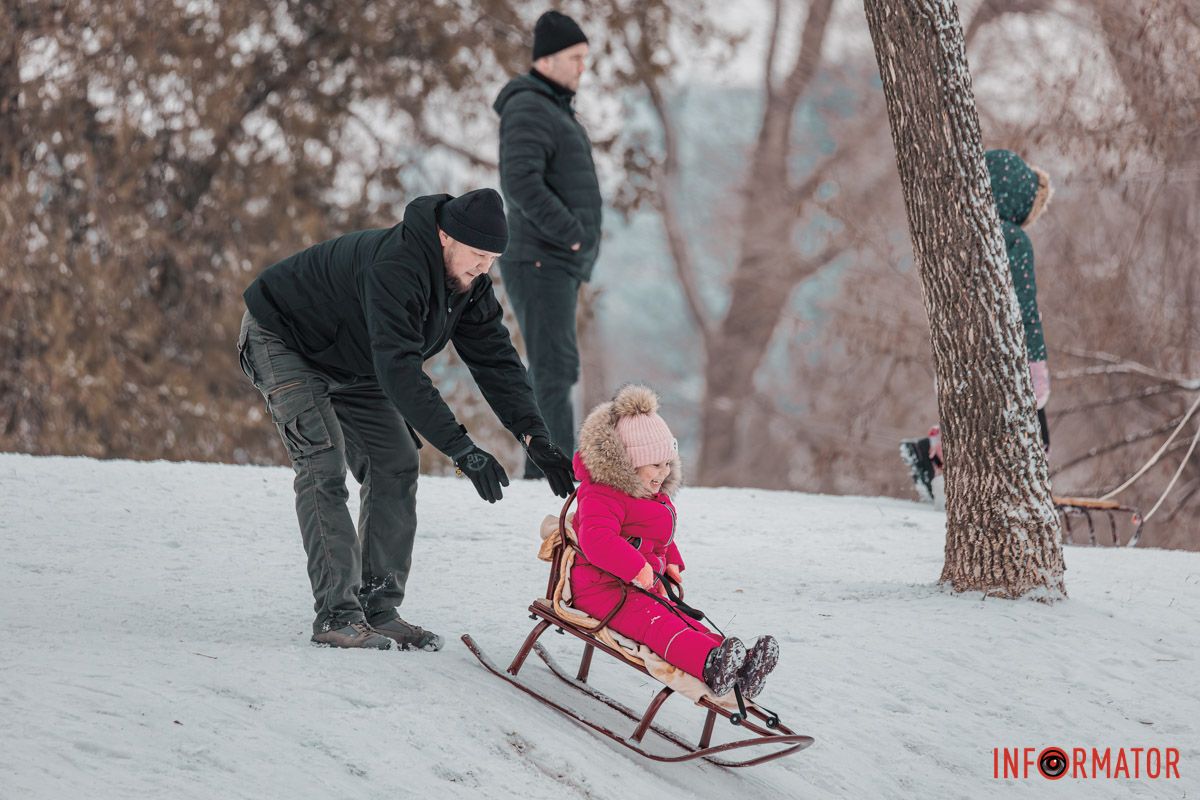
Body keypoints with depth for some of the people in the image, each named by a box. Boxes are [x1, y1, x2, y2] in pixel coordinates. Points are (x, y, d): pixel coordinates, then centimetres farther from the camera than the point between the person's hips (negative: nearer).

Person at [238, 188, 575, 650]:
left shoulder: (470, 282, -12)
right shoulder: (393, 267, -40)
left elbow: (495, 359, -11)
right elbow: (399, 370, -46)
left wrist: (534, 437, -24)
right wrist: (461, 448, -49)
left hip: (351, 364, 9)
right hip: (281, 340, -9)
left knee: (396, 466, 0)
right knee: (325, 466, -20)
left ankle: (378, 608, 3)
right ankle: (336, 615, -20)